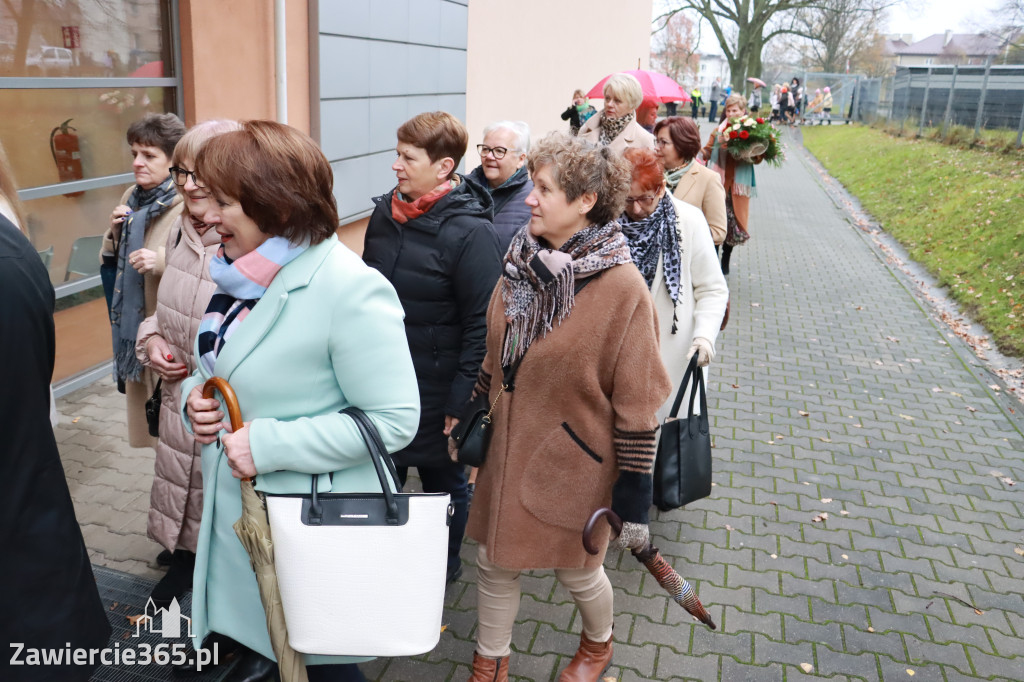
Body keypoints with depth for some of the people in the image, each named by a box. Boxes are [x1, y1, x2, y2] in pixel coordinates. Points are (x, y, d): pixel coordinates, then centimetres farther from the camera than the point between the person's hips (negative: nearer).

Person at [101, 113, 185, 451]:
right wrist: (115, 231, 0)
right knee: (143, 399, 16)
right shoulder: (131, 197, 10)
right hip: (133, 321, 8)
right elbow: (113, 261, 19)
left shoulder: (186, 205, -15)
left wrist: (163, 260, -30)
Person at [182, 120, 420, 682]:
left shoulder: (352, 290, -24)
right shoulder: (245, 275, 2)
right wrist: (195, 394, -6)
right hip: (235, 510, 7)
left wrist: (269, 444, -26)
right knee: (264, 637, 24)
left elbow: (394, 421, -24)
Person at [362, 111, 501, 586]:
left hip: (436, 392, -6)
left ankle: (445, 567, 39)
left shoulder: (469, 231, -18)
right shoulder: (385, 213, 2)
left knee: (444, 483, 15)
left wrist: (462, 401, -17)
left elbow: (482, 323, -17)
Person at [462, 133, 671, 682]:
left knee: (576, 570, 17)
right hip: (508, 448, 5)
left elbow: (636, 401, -17)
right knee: (493, 562, 16)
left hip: (574, 461, -5)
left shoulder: (622, 287, -20)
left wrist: (635, 493, -15)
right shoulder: (522, 262, -1)